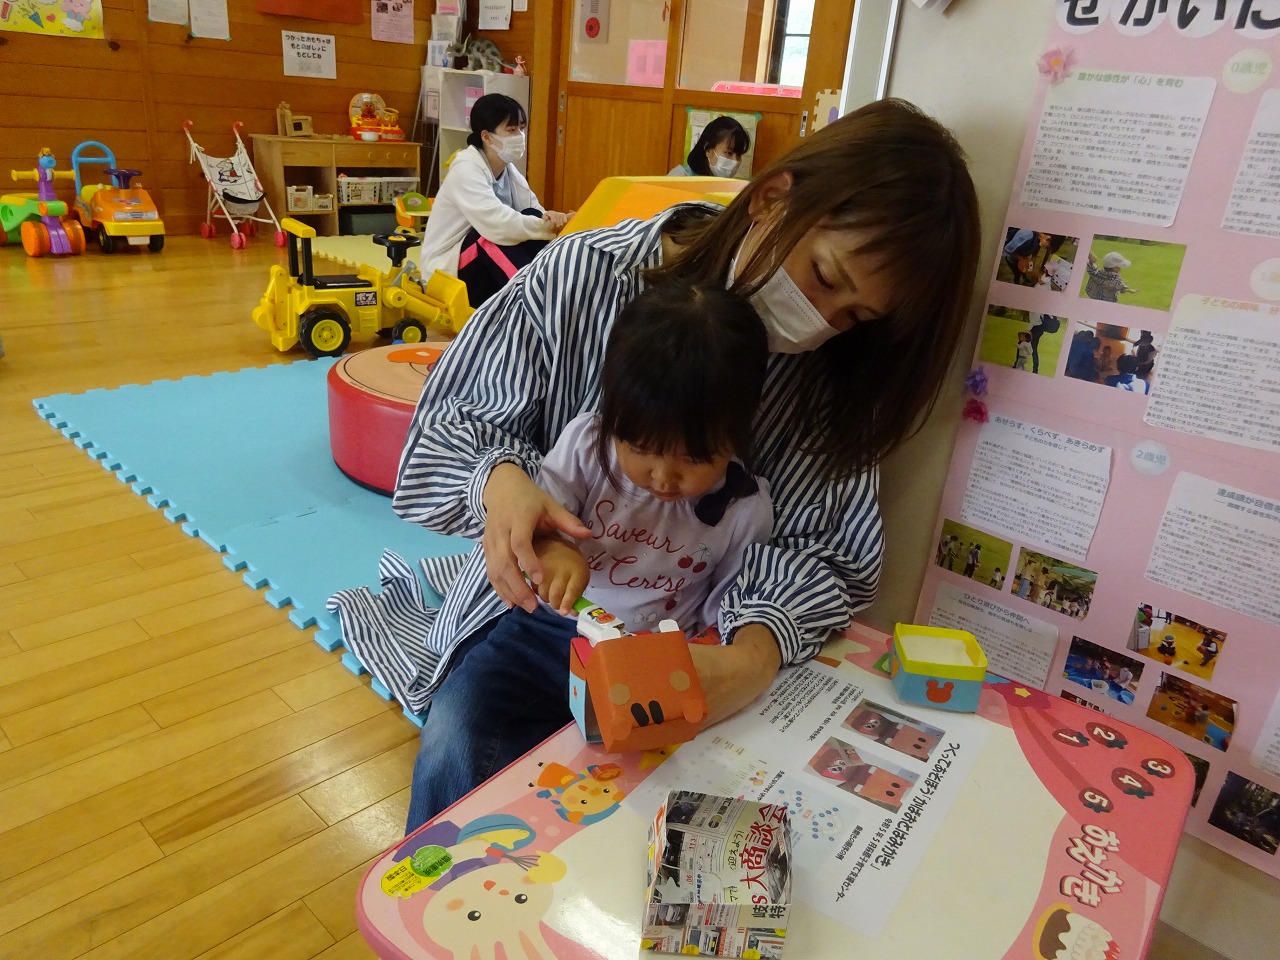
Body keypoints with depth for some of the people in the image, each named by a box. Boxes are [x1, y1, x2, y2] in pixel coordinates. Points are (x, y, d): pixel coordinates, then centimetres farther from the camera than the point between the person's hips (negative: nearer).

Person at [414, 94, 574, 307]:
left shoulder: (509, 170, 4)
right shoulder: (466, 170, -19)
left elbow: (535, 214, -6)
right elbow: (498, 226, -33)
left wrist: (552, 218, -29)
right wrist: (551, 227, -36)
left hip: (485, 264, 7)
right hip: (447, 272, -6)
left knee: (533, 217, -15)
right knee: (501, 233, -32)